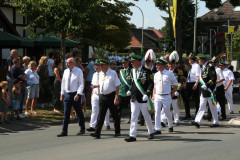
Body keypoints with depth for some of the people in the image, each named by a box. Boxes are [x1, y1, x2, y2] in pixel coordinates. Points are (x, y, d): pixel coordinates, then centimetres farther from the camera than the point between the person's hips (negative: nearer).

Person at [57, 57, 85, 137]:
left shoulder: (78, 71, -6)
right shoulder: (65, 71, 10)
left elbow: (81, 84, -9)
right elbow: (63, 83, 17)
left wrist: (78, 94, -18)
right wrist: (62, 94, 12)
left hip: (75, 94, -4)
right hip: (67, 94, 4)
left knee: (79, 112, 6)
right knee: (66, 113, 1)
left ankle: (82, 129, 20)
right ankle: (64, 131, 1)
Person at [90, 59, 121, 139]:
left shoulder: (113, 73, -8)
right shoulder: (100, 74, 9)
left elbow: (117, 85, -9)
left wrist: (116, 97, -13)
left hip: (111, 96, -4)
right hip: (102, 96, 4)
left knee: (115, 115, 7)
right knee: (100, 115, -3)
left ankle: (117, 132, 21)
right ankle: (97, 133, -7)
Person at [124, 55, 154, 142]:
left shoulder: (147, 71, -8)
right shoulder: (132, 71, 10)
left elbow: (151, 84, -10)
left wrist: (147, 94, -20)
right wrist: (130, 91, 6)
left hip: (143, 98, -5)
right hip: (134, 98, 5)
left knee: (146, 116, 8)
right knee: (134, 116, -2)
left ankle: (151, 133, 28)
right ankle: (132, 136, -5)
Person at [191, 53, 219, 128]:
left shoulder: (210, 67, -15)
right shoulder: (203, 67, 12)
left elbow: (214, 79, -20)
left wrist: (206, 85, -25)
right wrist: (202, 85, 15)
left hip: (209, 90, -8)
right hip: (203, 91, 8)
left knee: (212, 106, 2)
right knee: (202, 106, 3)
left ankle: (216, 122, 13)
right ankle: (197, 122, 0)